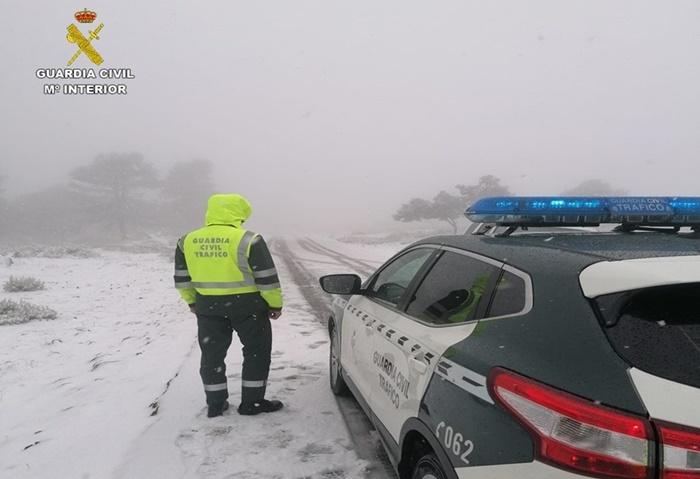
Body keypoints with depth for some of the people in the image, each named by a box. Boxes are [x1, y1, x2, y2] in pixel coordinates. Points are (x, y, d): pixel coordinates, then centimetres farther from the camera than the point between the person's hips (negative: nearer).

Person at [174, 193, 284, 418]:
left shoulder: (187, 241, 1)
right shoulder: (248, 240, -14)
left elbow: (182, 279, 9)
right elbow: (267, 278, -12)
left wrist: (192, 301, 21)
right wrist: (275, 304, -1)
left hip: (208, 306, 4)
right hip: (246, 305, -4)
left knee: (212, 354, 16)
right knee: (256, 351, 10)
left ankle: (215, 403, 22)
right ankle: (252, 402, 13)